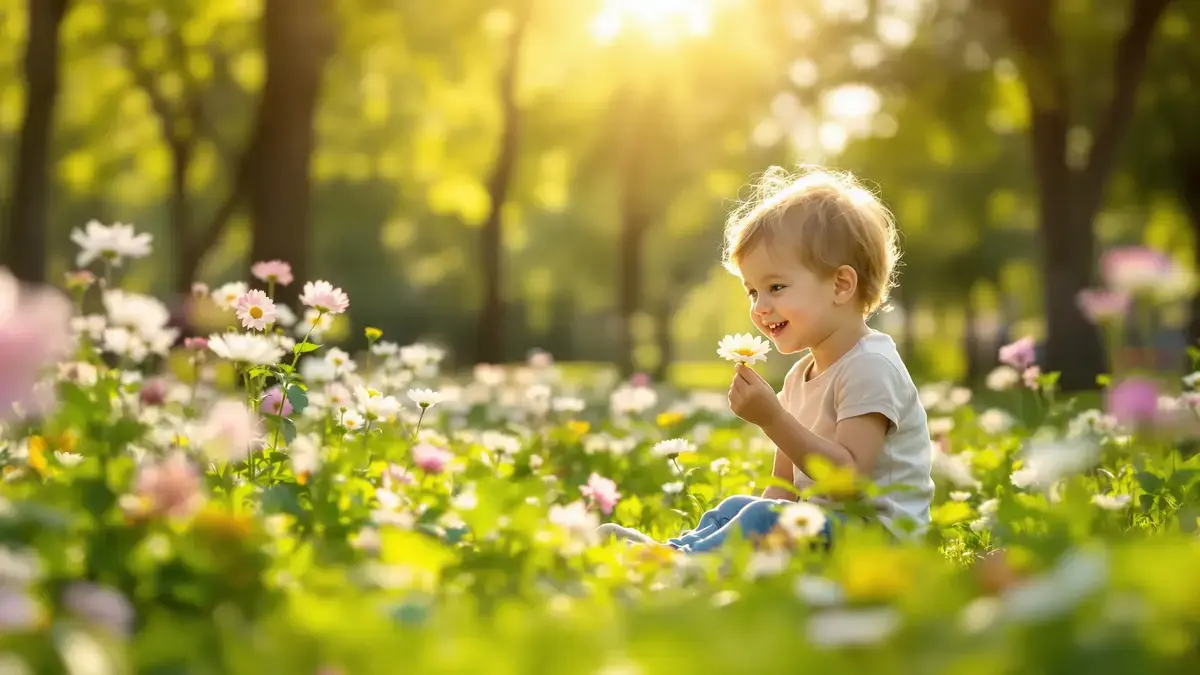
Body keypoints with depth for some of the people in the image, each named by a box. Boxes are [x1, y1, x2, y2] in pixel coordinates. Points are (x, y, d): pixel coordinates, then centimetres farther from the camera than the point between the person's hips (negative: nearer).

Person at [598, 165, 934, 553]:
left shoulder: (870, 367, -14)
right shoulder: (800, 376, 17)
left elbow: (849, 477, -23)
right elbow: (783, 488, 18)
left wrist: (772, 419, -26)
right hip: (821, 521, 10)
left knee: (764, 519, -28)